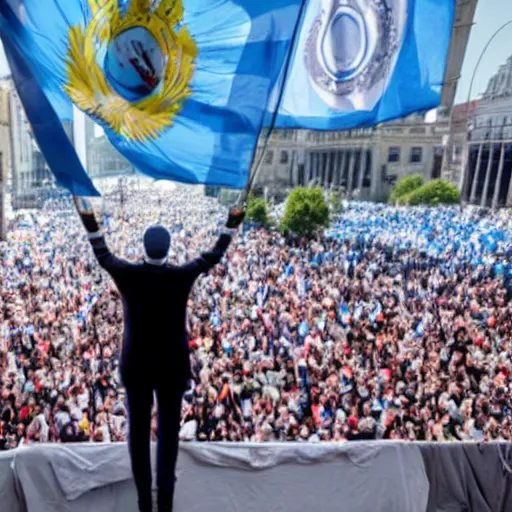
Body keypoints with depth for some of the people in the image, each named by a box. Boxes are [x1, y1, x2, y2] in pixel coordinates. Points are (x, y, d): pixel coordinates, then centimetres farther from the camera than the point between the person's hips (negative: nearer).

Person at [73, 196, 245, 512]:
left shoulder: (128, 274, -11)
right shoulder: (182, 275, -14)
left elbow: (103, 255, 8)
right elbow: (213, 256, 0)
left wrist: (90, 222, 18)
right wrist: (232, 225, 9)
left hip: (136, 366, 1)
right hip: (173, 366, -1)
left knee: (139, 431, 14)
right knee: (169, 431, 11)